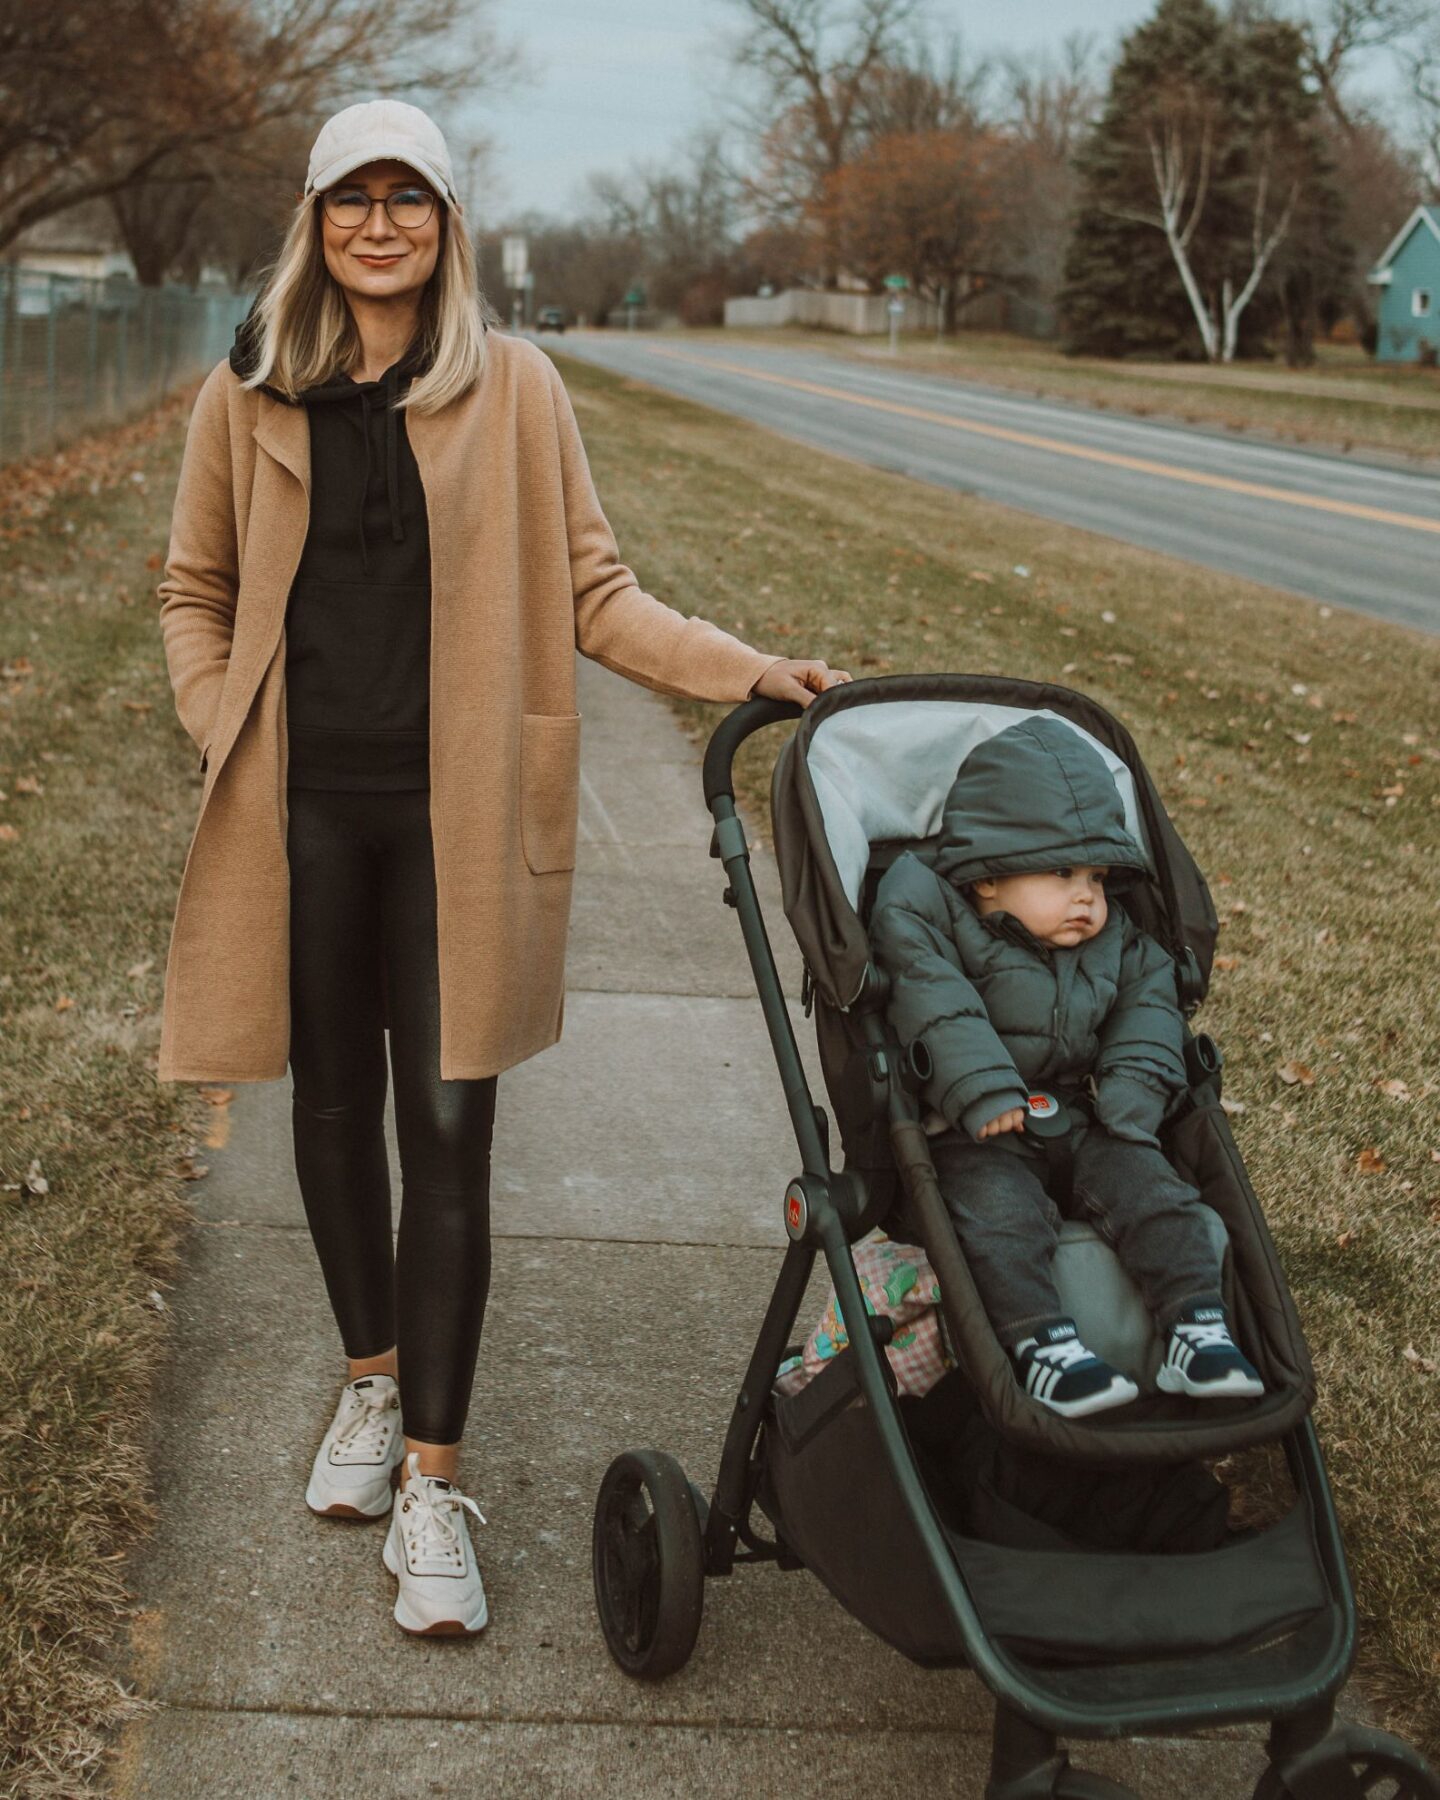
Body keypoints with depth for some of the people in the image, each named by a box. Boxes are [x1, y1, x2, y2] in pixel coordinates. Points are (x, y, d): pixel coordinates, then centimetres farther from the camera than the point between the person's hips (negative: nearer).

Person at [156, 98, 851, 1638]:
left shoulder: (511, 385, 2)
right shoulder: (251, 393, 6)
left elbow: (586, 589, 3)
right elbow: (196, 590, 15)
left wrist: (745, 669, -8)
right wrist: (222, 734, 1)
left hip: (454, 811, -2)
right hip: (302, 810, 2)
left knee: (447, 1134, -4)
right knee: (334, 1106, 13)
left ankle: (430, 1482, 4)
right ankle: (373, 1379, 36)